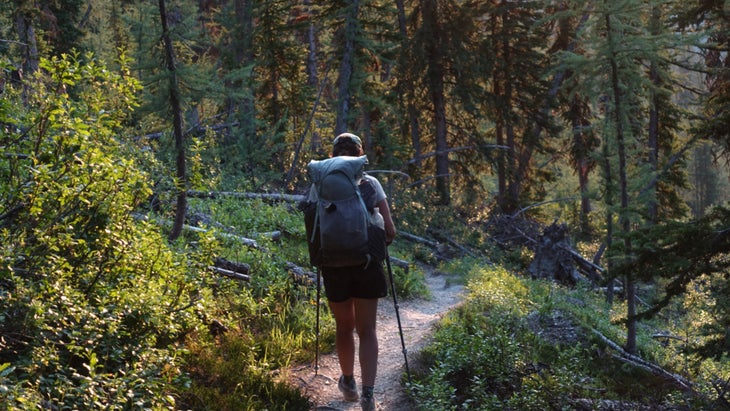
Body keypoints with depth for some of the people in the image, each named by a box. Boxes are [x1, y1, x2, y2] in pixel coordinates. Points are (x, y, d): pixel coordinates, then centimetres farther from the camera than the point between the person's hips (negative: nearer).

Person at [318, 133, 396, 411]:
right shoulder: (371, 183, -1)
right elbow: (390, 231, -3)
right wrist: (380, 243, 17)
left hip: (334, 265, 1)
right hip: (367, 264, 0)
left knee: (344, 327, 18)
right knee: (366, 330, 7)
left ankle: (348, 383, 34)